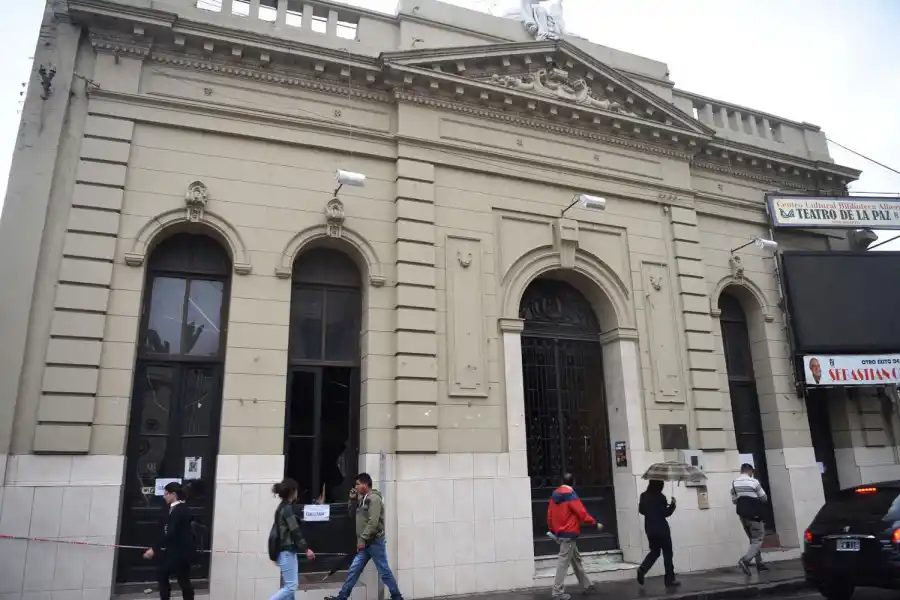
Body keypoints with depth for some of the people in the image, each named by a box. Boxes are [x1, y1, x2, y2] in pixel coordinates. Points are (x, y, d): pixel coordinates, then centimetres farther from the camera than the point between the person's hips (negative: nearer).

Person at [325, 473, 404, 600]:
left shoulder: (374, 499, -15)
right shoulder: (363, 499, 14)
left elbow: (373, 522, -22)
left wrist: (362, 539, -22)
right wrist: (353, 499, 7)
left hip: (374, 542, -9)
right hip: (366, 543, 9)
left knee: (384, 571, 0)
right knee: (354, 570, 9)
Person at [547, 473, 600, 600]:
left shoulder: (555, 495, 8)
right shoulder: (571, 495, -15)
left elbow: (549, 514, 11)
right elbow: (582, 513, -17)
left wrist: (552, 529, 21)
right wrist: (595, 523, -6)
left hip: (559, 532, 8)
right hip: (569, 533, -8)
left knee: (576, 559, 18)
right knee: (564, 562, -5)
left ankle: (586, 585, 28)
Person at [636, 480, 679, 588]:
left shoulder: (644, 496, 2)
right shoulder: (660, 497, -16)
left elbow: (641, 510, 11)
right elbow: (665, 513, -16)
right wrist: (672, 504, -5)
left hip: (649, 528, 6)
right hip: (661, 529, -6)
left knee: (654, 551, 17)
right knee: (667, 553, 6)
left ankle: (642, 569, -5)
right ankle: (670, 580, 10)